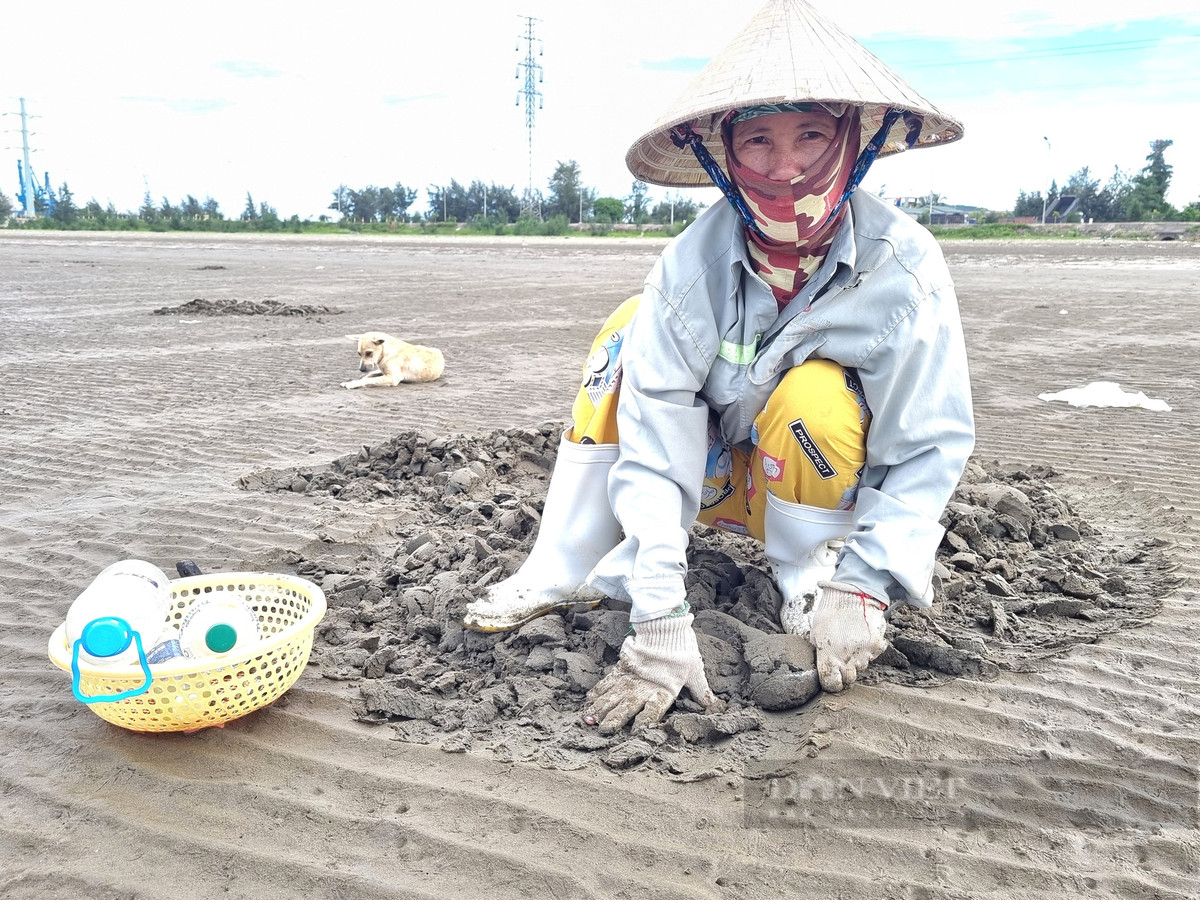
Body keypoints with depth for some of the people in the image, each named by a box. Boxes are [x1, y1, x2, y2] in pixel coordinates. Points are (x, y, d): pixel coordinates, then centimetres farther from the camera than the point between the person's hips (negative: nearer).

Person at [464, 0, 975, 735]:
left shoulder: (904, 267, -25)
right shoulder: (690, 267, -23)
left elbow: (932, 447, -19)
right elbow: (652, 447, -27)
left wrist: (863, 586, -30)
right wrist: (660, 623, -33)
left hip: (843, 493, -2)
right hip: (725, 478, 3)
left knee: (814, 392, -34)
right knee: (633, 330, -16)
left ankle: (815, 610, -11)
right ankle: (565, 575, -10)